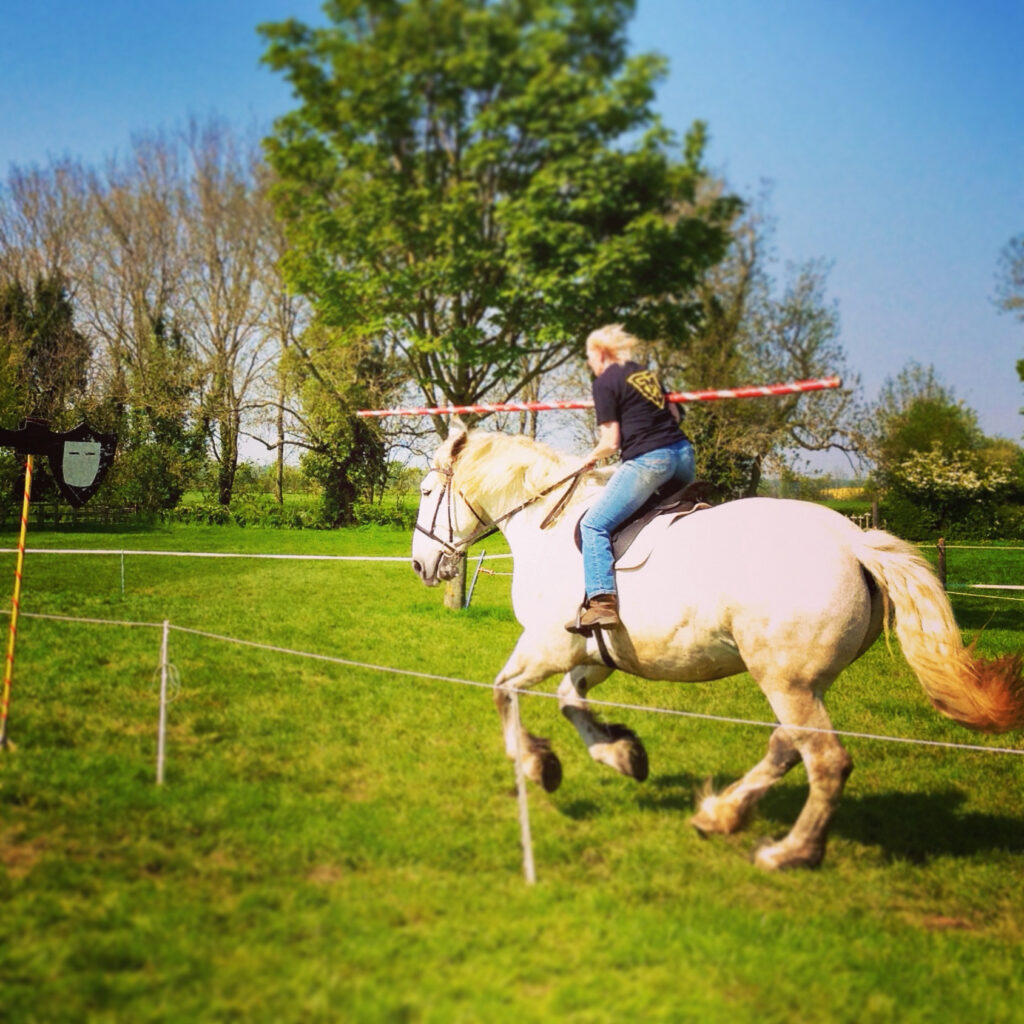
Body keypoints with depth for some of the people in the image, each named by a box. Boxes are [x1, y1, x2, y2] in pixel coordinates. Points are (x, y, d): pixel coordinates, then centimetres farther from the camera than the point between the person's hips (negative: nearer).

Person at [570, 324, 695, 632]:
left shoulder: (605, 382, -1)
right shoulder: (647, 373, 20)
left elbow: (611, 442, -5)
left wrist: (593, 457, 14)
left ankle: (602, 601, -21)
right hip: (682, 450, 8)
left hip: (647, 461, -8)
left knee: (594, 525, -8)